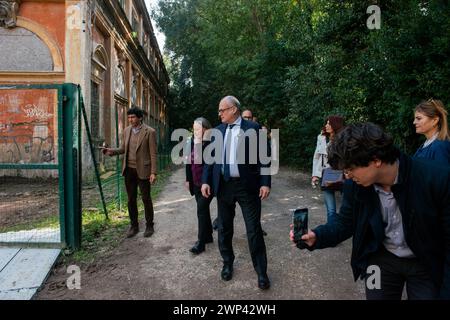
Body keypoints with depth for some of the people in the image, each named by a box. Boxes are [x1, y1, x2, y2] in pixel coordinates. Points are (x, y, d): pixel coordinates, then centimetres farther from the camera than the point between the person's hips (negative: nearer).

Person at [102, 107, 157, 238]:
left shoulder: (150, 132, -9)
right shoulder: (126, 130, 7)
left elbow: (153, 154, -10)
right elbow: (122, 149, 13)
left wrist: (153, 172, -14)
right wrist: (111, 151, -7)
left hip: (142, 170, -5)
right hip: (129, 169, 5)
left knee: (146, 199, 6)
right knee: (131, 199, 11)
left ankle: (149, 226, 20)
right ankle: (134, 226, 24)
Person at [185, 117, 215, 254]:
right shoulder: (192, 141, 5)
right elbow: (189, 161, 12)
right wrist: (188, 179, 13)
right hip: (196, 182, 7)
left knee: (202, 209, -7)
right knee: (203, 208, 15)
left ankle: (201, 242, 2)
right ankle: (208, 235, 30)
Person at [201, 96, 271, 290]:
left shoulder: (253, 128, -3)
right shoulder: (218, 131, 9)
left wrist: (265, 183, -12)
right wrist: (206, 181, 0)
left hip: (247, 185, -4)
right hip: (223, 185, 4)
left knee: (254, 229, 3)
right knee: (224, 228, 15)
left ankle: (261, 271, 19)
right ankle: (227, 263, 35)